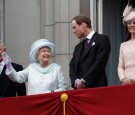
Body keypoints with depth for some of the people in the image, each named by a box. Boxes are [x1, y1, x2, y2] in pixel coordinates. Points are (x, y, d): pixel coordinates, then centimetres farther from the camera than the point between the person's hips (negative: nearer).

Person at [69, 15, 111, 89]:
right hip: (79, 88, 6)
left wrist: (83, 81, -13)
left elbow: (99, 63, -9)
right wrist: (76, 81, -6)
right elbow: (72, 67, 15)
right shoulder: (78, 47, 23)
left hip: (96, 87, -6)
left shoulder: (102, 39, 2)